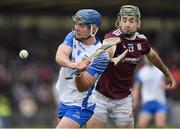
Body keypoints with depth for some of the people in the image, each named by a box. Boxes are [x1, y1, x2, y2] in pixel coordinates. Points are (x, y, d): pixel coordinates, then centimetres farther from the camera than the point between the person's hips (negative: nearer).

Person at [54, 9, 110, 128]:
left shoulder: (101, 55, -20)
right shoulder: (72, 37, -2)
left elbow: (82, 88, -22)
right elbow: (59, 56, -24)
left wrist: (79, 73, -43)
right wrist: (73, 64, -45)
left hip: (80, 107, -7)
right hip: (64, 101, 7)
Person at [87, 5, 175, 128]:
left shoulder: (141, 40, -4)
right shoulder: (113, 36, -21)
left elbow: (152, 55, 19)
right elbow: (110, 48, -47)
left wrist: (167, 73, 36)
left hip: (124, 98, 4)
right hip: (101, 95, -4)